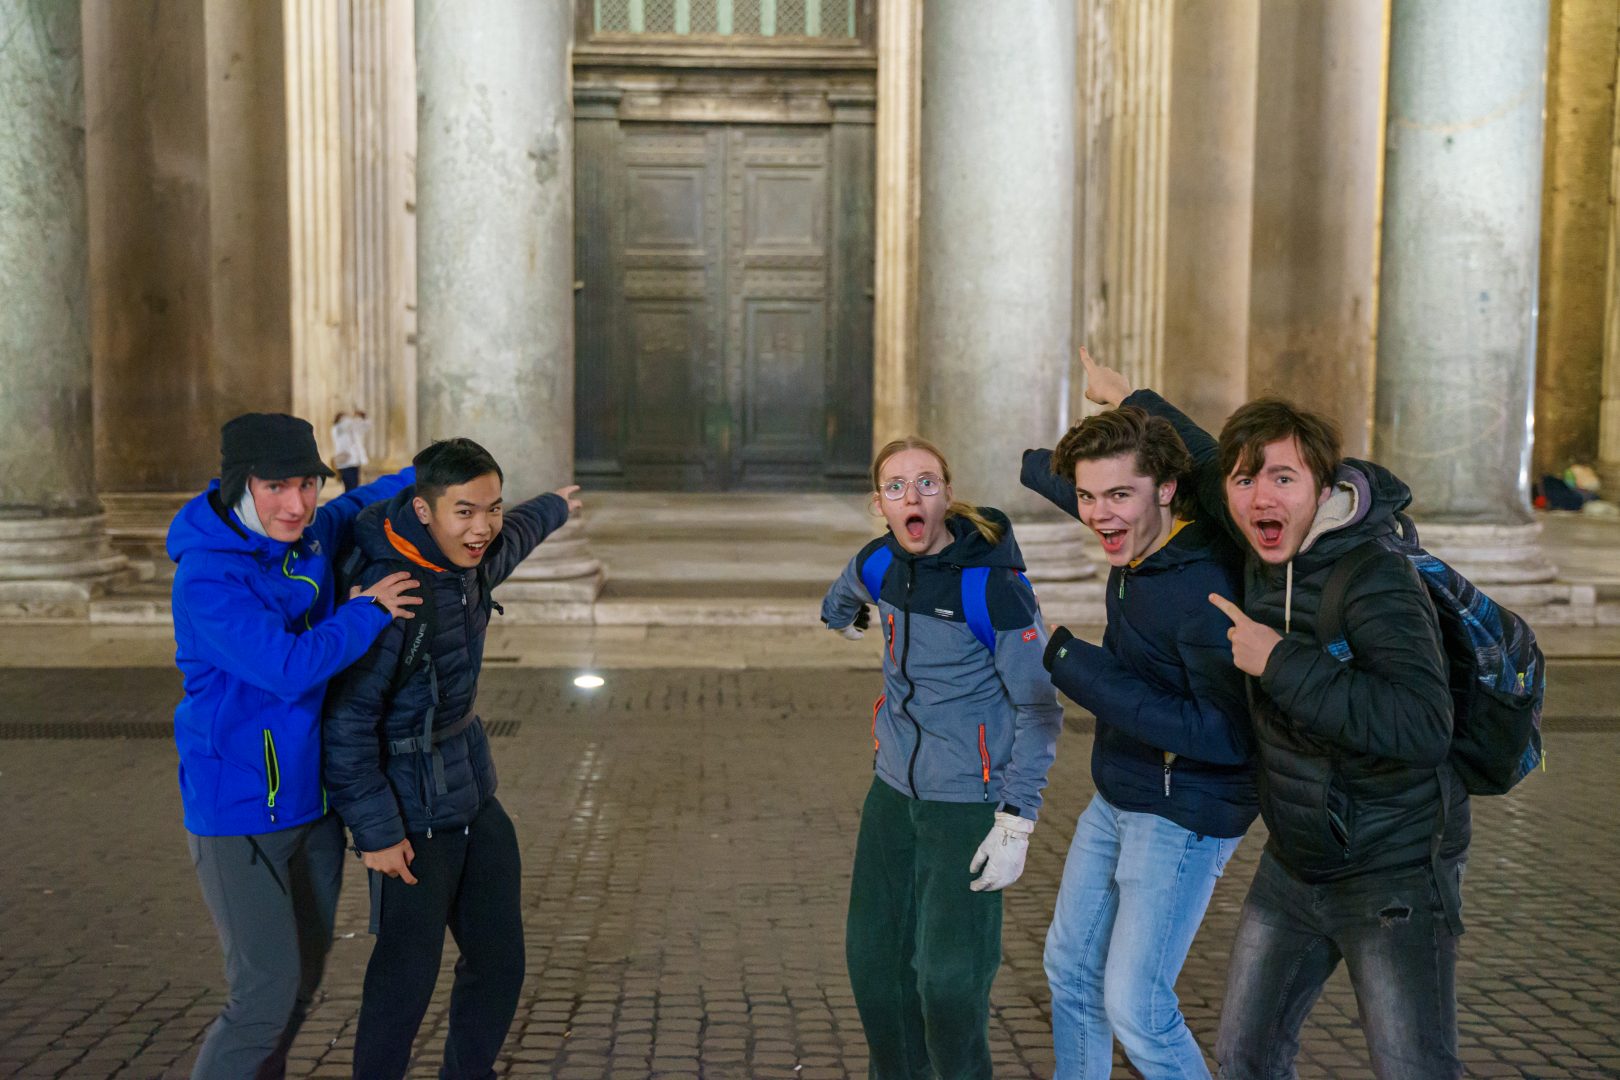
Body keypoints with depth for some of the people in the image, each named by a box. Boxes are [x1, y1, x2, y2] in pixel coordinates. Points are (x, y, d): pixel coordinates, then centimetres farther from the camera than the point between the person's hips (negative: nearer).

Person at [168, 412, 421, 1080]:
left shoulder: (310, 535, 0)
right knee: (267, 988, -7)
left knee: (306, 973, 19)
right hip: (239, 812, -7)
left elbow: (362, 505, 23)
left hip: (312, 797, 8)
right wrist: (369, 611, -18)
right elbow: (287, 666, -31)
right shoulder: (205, 577, -22)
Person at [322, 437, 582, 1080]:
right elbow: (347, 720, -23)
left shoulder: (472, 560, 1)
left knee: (499, 961, 13)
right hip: (413, 816, -8)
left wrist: (555, 507, 46)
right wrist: (375, 830, -21)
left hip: (474, 797, 8)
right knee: (407, 974, -2)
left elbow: (517, 535, 26)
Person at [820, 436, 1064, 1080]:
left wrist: (1016, 824, -19)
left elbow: (1039, 708, -15)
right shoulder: (878, 565, -2)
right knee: (872, 955, 12)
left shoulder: (993, 584, -19)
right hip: (894, 790, 6)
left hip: (967, 803, -6)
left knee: (949, 979, -8)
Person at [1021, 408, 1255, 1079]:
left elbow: (1226, 737, -29)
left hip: (1183, 817, -9)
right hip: (1117, 799, 9)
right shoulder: (1141, 542, -3)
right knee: (1070, 972, 18)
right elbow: (1091, 495, 21)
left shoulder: (1205, 590, -27)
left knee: (1135, 1008, -8)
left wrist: (1078, 666, -27)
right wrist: (1031, 464, 37)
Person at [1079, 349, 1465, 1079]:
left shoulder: (1378, 582, -23)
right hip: (1294, 867, 7)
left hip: (1394, 875, -7)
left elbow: (1421, 728, -37)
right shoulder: (1262, 549, -1)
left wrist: (1281, 663, -31)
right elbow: (1202, 460, 20)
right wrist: (1127, 398, 31)